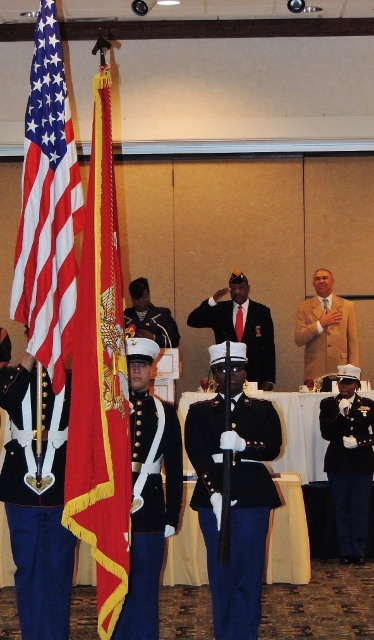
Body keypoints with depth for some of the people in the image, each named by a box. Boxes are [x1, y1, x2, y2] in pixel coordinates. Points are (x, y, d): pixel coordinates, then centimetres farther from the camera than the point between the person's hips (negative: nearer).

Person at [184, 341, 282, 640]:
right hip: (213, 497, 0)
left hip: (253, 497, 0)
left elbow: (274, 448, -3)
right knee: (221, 571, 4)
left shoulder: (264, 409, 10)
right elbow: (196, 455, -4)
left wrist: (242, 446, -22)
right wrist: (213, 493, -18)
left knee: (249, 571, -1)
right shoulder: (199, 412, 9)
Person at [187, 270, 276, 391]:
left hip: (255, 377, 0)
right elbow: (192, 321, -5)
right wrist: (213, 300, -18)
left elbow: (269, 348, 3)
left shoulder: (262, 312, 4)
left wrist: (269, 380, -3)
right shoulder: (219, 310, 6)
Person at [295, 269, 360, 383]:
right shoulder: (303, 308, 6)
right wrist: (321, 324, -12)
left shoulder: (347, 306, 9)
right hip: (315, 372, -1)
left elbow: (353, 341, 7)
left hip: (341, 370, 1)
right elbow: (298, 339, -3)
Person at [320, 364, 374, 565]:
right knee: (342, 509, 5)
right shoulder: (328, 404, 3)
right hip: (338, 463, 0)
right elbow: (326, 433, -6)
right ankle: (345, 551, 12)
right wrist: (340, 415, -18)